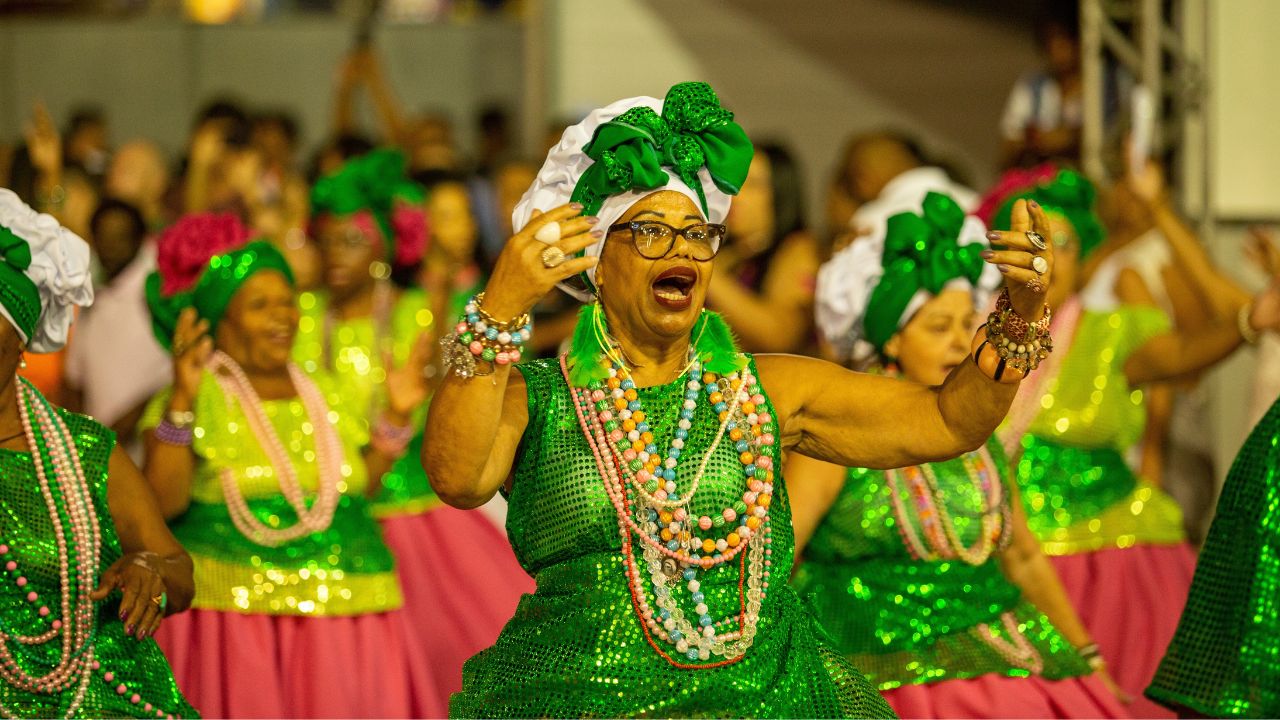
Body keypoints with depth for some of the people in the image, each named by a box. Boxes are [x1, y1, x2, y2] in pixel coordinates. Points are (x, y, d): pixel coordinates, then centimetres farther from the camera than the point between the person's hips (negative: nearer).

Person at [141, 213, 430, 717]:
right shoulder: (195, 400, -2)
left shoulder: (323, 393, 15)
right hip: (233, 613, -5)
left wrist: (396, 418, 9)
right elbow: (162, 502, -14)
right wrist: (182, 400, -22)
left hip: (343, 610, 5)